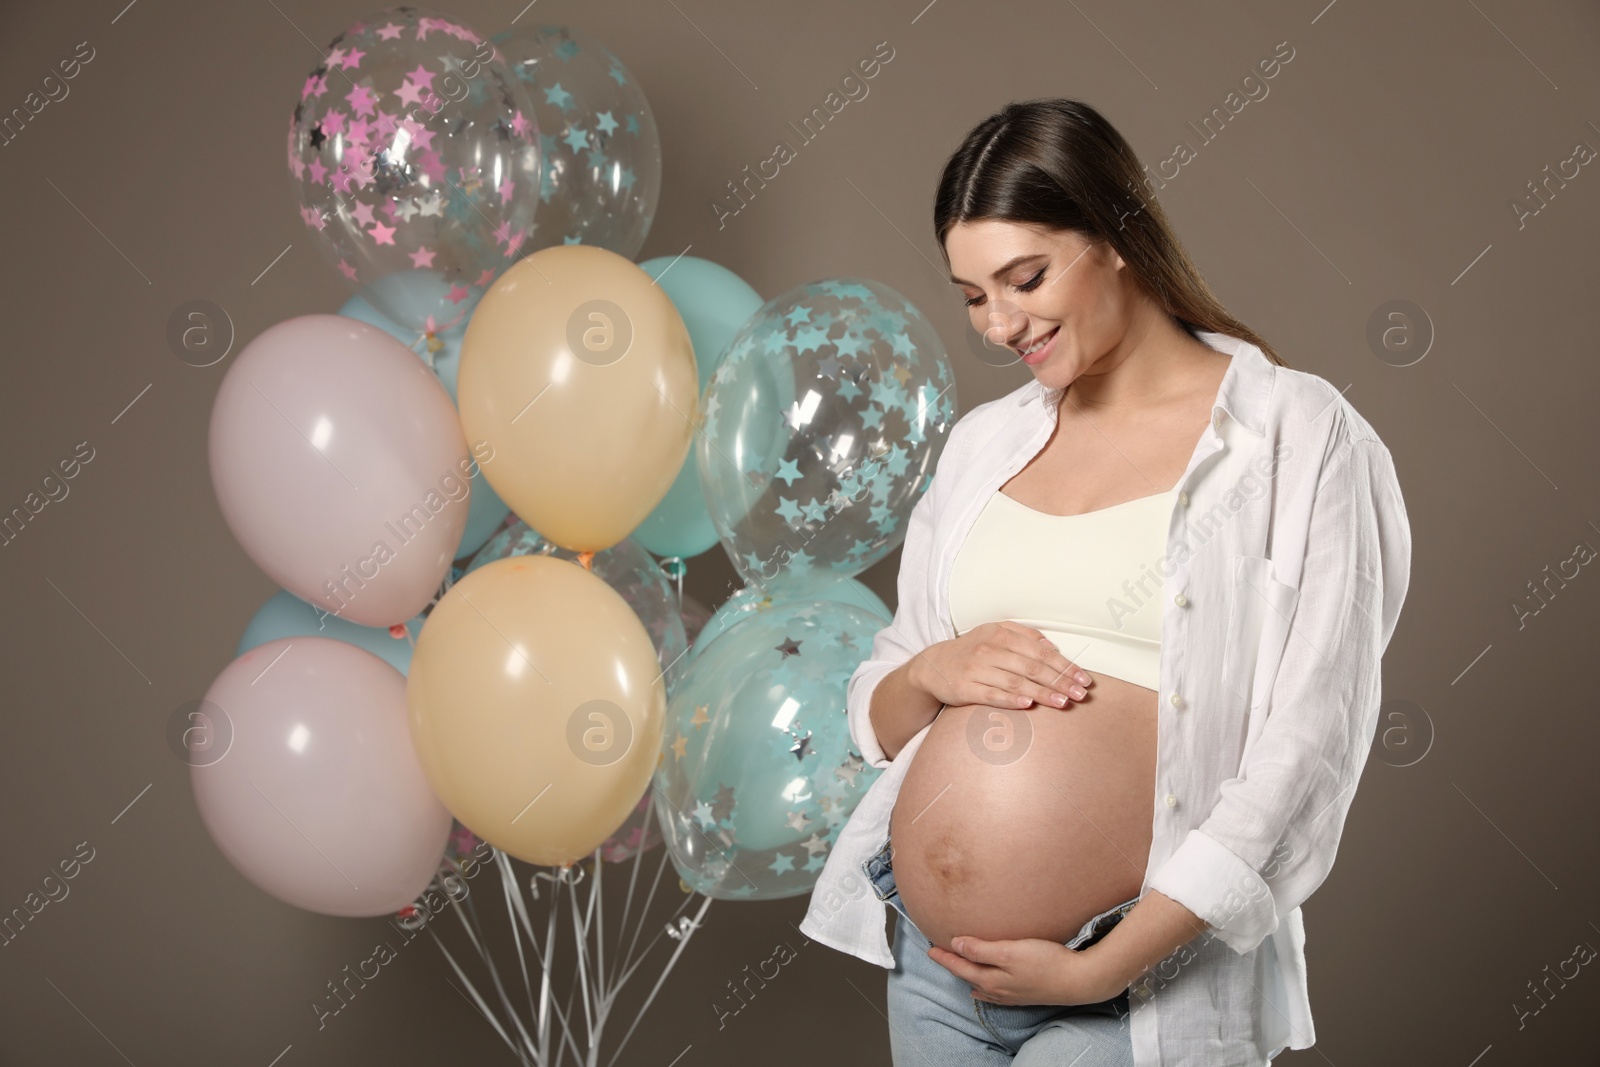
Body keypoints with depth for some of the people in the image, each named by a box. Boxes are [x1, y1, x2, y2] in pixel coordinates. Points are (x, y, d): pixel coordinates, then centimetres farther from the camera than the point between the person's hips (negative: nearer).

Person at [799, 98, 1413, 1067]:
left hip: (1141, 984, -5)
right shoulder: (985, 443, 11)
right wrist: (932, 672, -8)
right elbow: (879, 721, 15)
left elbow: (1304, 743, -11)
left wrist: (1104, 969, -15)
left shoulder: (1293, 435, -5)